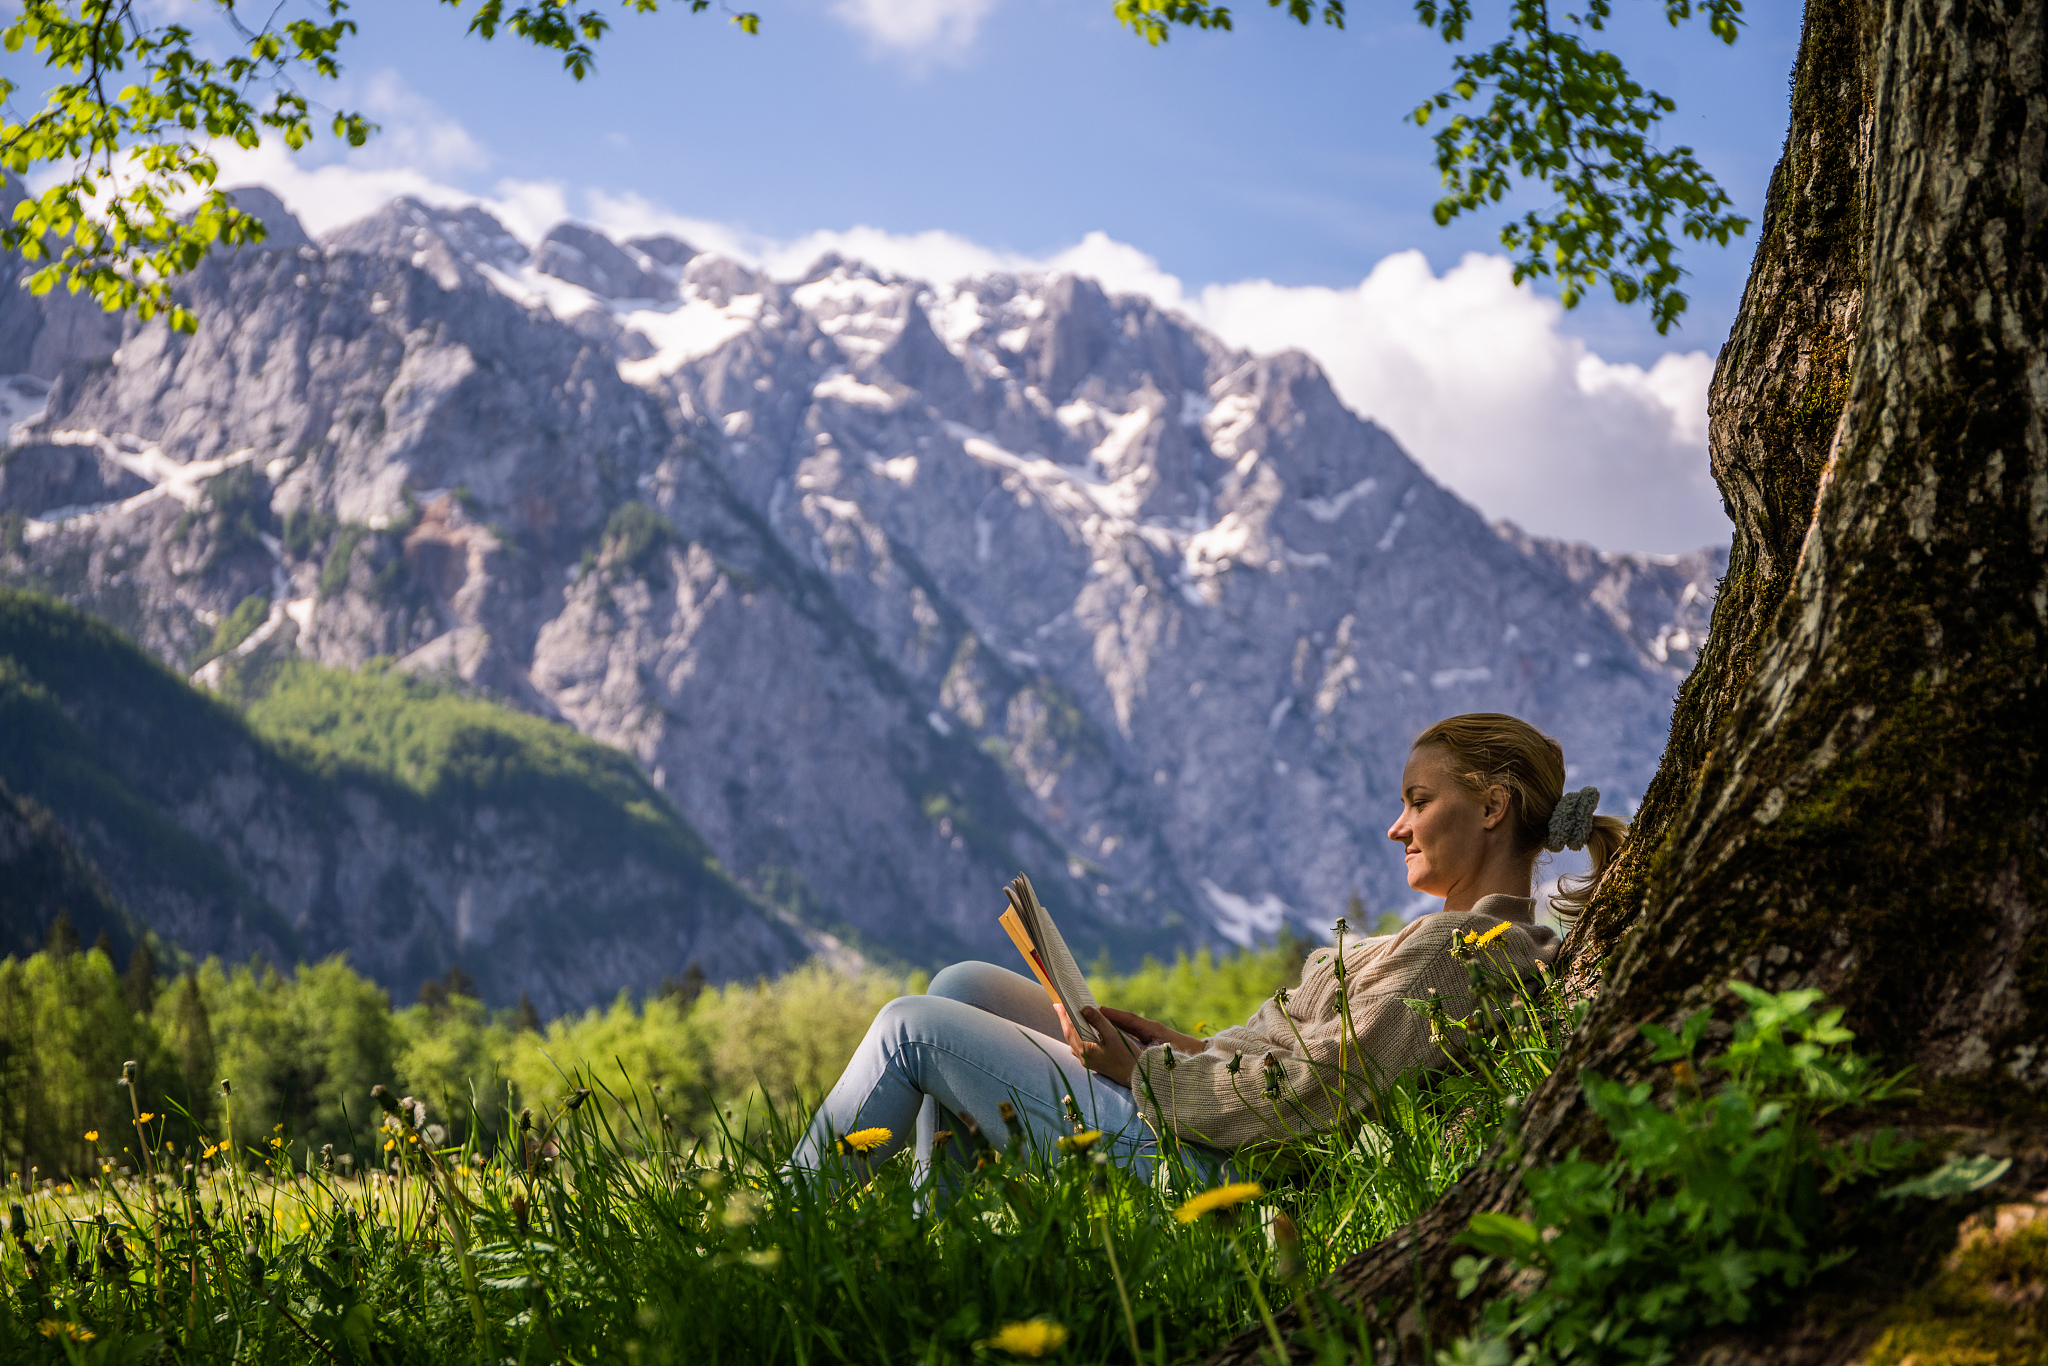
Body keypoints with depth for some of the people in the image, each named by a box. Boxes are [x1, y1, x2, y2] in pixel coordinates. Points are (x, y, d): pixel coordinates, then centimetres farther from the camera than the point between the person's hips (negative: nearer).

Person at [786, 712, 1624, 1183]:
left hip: (1174, 1154, -11)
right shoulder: (1490, 937, 13)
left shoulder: (1464, 946, -18)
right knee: (962, 988, 13)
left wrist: (1145, 1074, -16)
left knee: (912, 1028, -3)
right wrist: (1184, 1048, 6)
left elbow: (1312, 1091, -26)